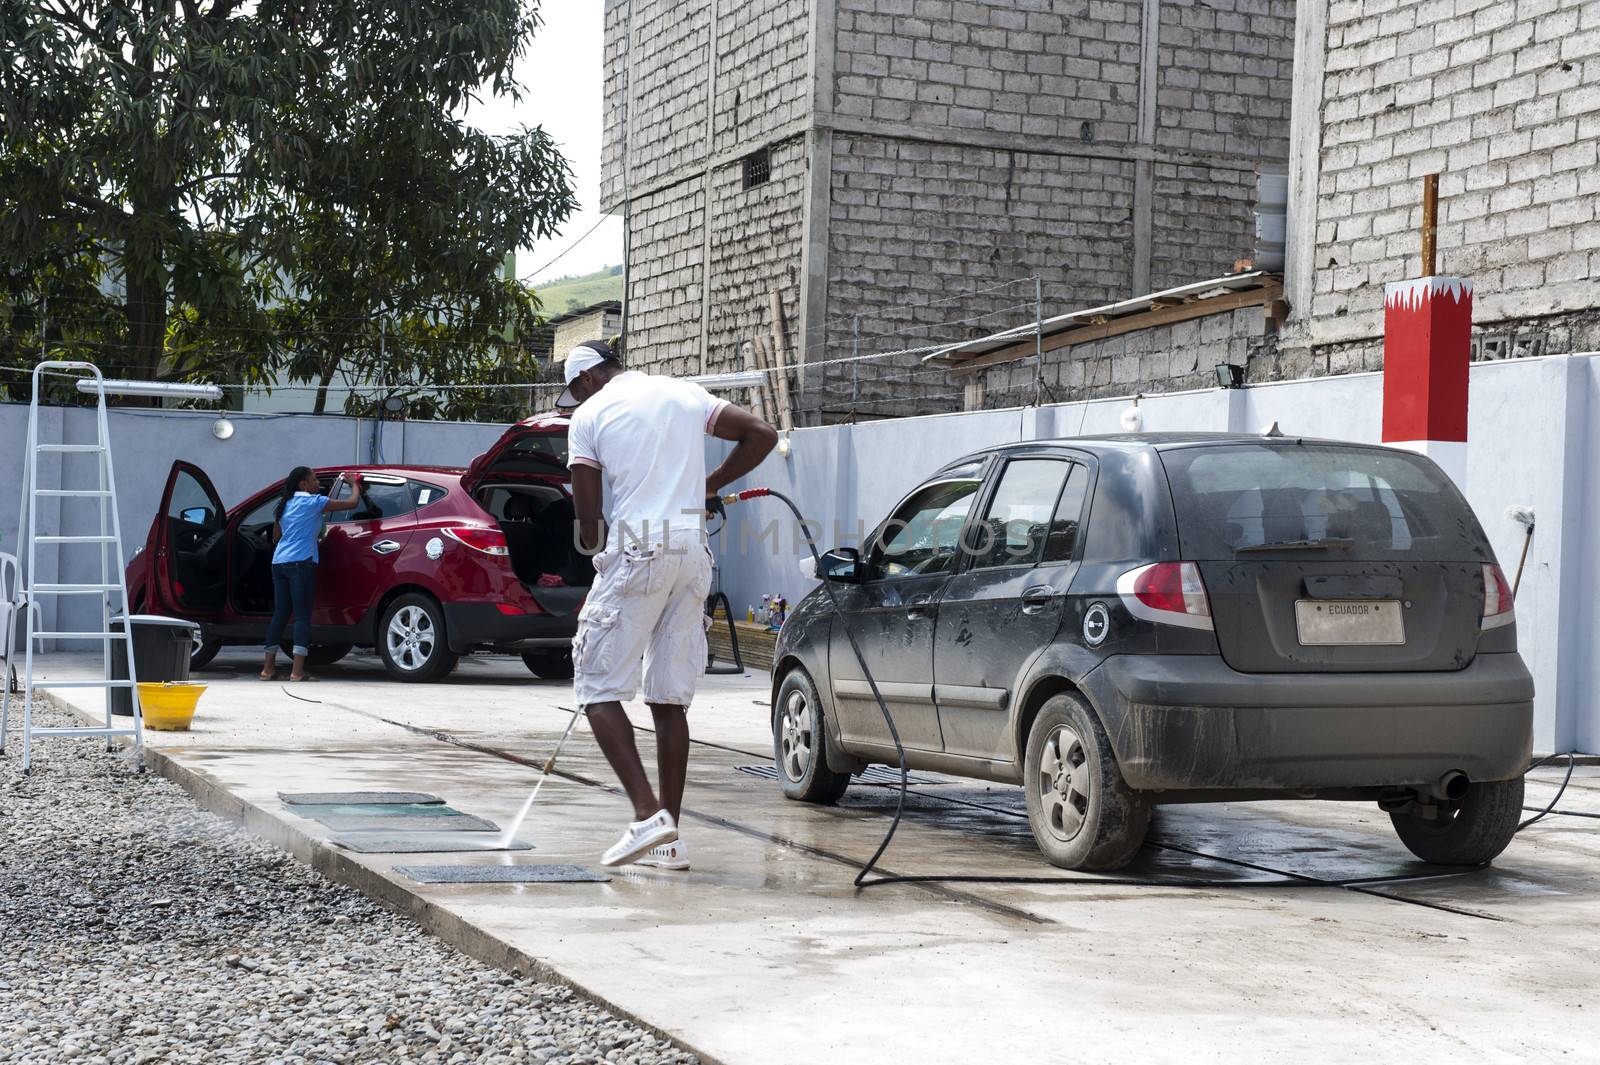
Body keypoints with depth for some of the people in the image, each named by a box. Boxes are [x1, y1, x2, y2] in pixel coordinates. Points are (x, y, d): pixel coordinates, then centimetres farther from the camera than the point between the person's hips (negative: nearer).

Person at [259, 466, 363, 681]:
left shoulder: (284, 504, 19)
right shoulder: (313, 502, -2)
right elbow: (352, 503, -1)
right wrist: (355, 483, 17)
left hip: (279, 562, 7)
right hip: (300, 563, -7)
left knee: (280, 614, 11)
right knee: (302, 615, -8)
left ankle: (268, 667, 11)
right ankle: (297, 671, -14)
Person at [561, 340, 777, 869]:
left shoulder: (590, 414, 3)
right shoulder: (686, 394, 16)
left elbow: (588, 515, 0)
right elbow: (762, 434, 10)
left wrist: (596, 545, 19)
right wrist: (709, 486, 17)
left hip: (635, 552, -5)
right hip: (693, 552, 6)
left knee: (598, 686, 0)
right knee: (670, 699, 9)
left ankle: (648, 813, -15)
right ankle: (669, 838, 9)